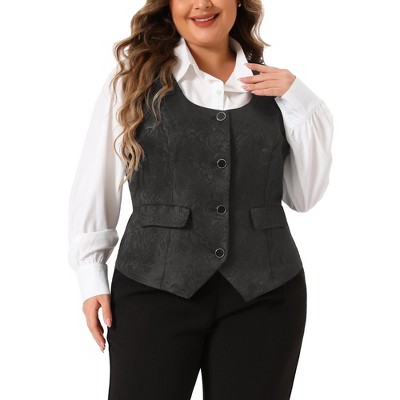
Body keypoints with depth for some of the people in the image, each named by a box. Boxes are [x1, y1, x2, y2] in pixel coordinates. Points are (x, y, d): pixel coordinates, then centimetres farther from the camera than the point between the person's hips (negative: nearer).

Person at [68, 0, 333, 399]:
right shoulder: (134, 76, 3)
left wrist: (301, 103, -1)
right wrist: (92, 274, -1)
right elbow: (96, 182, 4)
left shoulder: (273, 86, 9)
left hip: (265, 293, 2)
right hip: (156, 287, -2)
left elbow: (305, 196, 7)